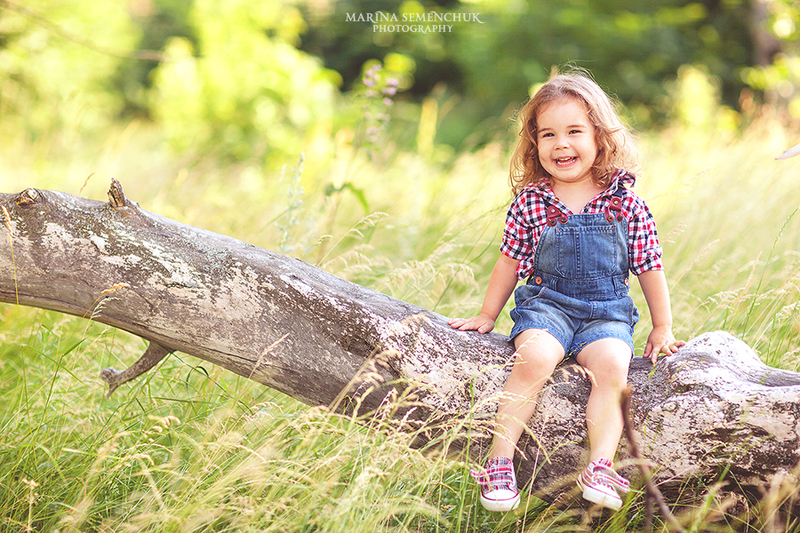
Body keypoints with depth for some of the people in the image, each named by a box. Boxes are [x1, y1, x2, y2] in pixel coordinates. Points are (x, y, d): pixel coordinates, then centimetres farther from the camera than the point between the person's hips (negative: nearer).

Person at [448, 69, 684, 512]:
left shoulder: (625, 204, 0)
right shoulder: (530, 201, 0)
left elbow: (649, 267, 8)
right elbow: (510, 262, 11)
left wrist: (662, 328, 9)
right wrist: (487, 316, 17)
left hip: (607, 312, 0)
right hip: (546, 303, 0)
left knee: (611, 365, -29)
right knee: (534, 357, -30)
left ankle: (600, 466, -28)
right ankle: (499, 459, -24)